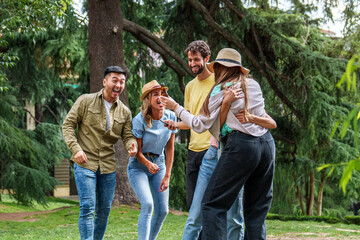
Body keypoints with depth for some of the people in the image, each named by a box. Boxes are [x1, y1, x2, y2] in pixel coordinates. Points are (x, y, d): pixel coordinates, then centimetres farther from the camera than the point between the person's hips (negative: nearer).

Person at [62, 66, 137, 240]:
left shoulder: (124, 112, 9)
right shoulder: (86, 101, -2)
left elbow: (128, 136, 7)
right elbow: (68, 124, -1)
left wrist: (132, 145, -18)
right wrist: (75, 148, -14)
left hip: (108, 166, 5)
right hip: (85, 162, -4)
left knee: (104, 210, 9)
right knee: (87, 207, -12)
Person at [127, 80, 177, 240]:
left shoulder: (170, 117, -7)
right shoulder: (139, 120, -19)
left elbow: (169, 148, 0)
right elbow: (137, 151, -13)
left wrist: (167, 176, -3)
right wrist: (148, 164, -34)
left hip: (159, 164, 5)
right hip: (138, 166, -5)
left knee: (162, 210, 0)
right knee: (147, 205, -23)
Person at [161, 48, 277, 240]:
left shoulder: (221, 89, -1)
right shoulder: (254, 85, 15)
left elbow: (201, 125, 1)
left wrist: (176, 107, 10)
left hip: (241, 145, -6)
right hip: (267, 144, 6)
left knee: (213, 204, -3)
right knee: (257, 208, 11)